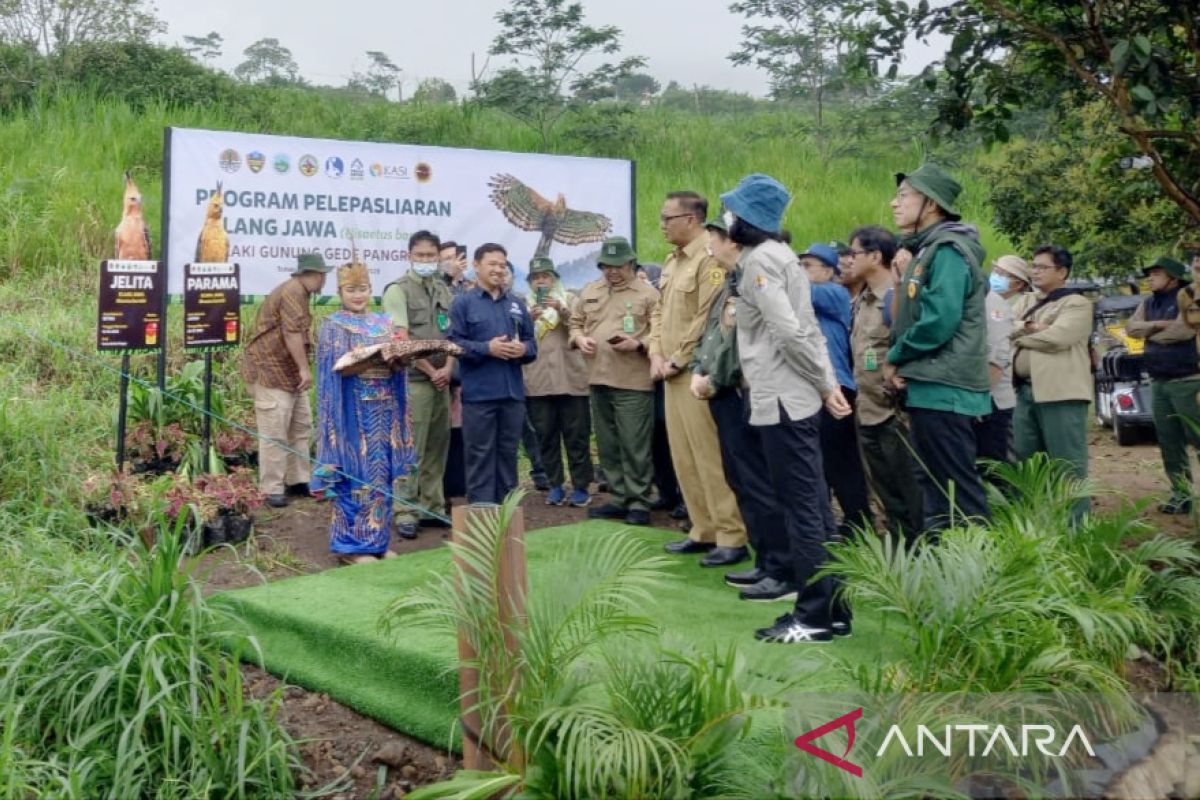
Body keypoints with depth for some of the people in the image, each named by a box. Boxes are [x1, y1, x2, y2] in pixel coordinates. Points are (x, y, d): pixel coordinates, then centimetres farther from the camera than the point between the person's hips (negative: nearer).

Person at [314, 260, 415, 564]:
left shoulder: (384, 322, 15)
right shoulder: (333, 325, -1)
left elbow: (397, 365, 13)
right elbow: (339, 367, -13)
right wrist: (379, 357, -24)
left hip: (385, 408, 5)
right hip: (354, 410, -5)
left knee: (382, 475, 7)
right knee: (356, 476, -5)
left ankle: (378, 541, 16)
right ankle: (352, 544, 4)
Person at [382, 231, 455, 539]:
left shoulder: (444, 290, 15)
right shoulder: (398, 290, -3)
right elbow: (402, 340, -10)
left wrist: (448, 368, -5)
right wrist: (431, 371, -9)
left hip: (442, 381, 6)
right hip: (412, 381, -6)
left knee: (437, 448, 10)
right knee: (410, 450, -5)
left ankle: (432, 507, 18)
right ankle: (406, 513, 1)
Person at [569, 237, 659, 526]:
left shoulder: (648, 293, -2)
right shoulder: (589, 291, 15)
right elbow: (575, 323, 21)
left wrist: (637, 344, -20)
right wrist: (579, 339, 1)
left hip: (633, 382, -6)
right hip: (598, 380, 6)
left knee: (634, 446, -3)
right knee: (608, 445, 12)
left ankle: (638, 502, 8)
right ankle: (620, 498, 23)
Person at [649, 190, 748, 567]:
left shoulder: (712, 258, -12)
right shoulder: (672, 261, 17)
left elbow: (706, 320, -18)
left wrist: (676, 361, -13)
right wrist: (656, 355, 5)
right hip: (673, 375, 9)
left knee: (711, 458, -6)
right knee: (684, 458, 12)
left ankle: (732, 537, 3)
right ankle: (704, 531, 22)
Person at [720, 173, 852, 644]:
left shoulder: (758, 259, -12)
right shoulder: (780, 254, 18)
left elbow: (790, 332, -19)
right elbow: (807, 328, 15)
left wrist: (824, 385, -11)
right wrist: (829, 383, 13)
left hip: (782, 400, -10)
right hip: (798, 397, 10)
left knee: (800, 508, -4)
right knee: (815, 505, 12)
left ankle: (814, 616, 3)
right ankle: (832, 608, 19)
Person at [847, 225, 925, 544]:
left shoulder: (897, 297, -12)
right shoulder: (861, 300, 13)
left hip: (895, 413, -8)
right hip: (868, 413, 8)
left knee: (909, 493, 2)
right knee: (888, 496, 14)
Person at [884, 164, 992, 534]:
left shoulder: (947, 249, -12)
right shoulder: (927, 251, 18)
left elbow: (939, 321, -21)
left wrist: (894, 357, -9)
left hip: (943, 389, -10)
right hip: (930, 388, 10)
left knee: (958, 490, -6)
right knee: (934, 487, 15)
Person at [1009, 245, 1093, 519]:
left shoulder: (1077, 304, -1)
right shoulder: (1025, 302, 20)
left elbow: (1056, 338, -16)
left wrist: (1019, 337, -2)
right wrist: (1030, 327, -12)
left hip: (1061, 392, -7)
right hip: (1025, 390, 7)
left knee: (1068, 463, -3)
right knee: (1022, 458, 12)